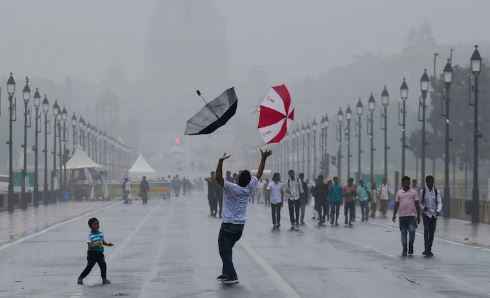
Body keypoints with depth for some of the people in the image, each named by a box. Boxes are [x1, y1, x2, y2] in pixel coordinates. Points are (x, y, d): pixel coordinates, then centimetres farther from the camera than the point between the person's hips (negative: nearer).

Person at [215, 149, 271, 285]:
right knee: (228, 249, 21)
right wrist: (263, 158, 13)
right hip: (240, 225, 6)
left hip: (228, 225, -6)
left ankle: (231, 276, -10)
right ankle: (226, 273, 25)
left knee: (225, 251, -1)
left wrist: (221, 161, -35)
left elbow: (218, 177, -31)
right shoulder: (249, 188, -5)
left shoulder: (231, 188, -20)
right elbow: (259, 174, 7)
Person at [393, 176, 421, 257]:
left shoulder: (413, 192, 5)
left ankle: (411, 248, 8)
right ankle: (404, 250, 12)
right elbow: (396, 204, 12)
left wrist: (418, 216, 1)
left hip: (412, 215, -2)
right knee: (403, 233, 5)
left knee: (412, 232, -10)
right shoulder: (399, 193, 10)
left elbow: (417, 204, 5)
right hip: (402, 216, 2)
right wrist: (394, 215, 5)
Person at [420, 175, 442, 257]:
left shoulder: (437, 192, 2)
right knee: (426, 230, -15)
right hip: (426, 214, -2)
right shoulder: (423, 191, 0)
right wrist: (423, 207, -14)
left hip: (434, 214, 2)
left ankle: (429, 250, 20)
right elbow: (420, 202, 7)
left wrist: (438, 211, -20)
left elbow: (439, 203, -2)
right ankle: (427, 250, -17)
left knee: (432, 232, 7)